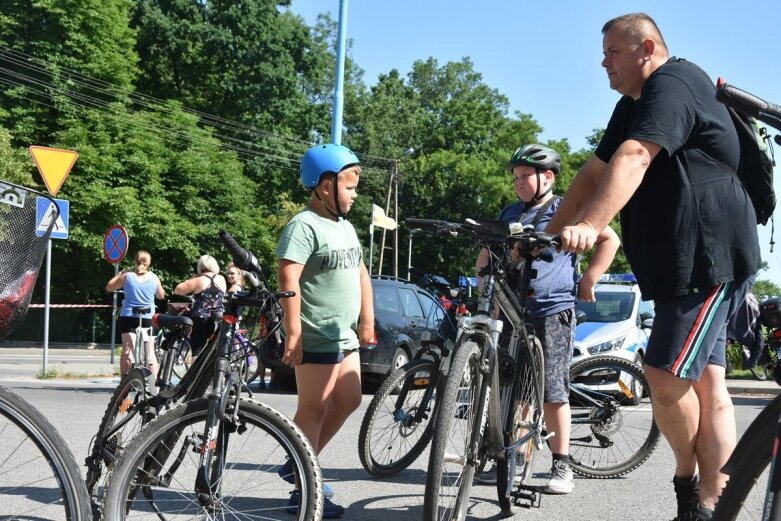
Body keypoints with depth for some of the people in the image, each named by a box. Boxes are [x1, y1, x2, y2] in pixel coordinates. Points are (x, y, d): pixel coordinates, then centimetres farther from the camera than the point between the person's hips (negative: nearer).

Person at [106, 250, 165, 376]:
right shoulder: (154, 278, -2)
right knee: (150, 352, 7)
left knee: (127, 351, 1)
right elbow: (161, 295, 14)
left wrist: (119, 274, 19)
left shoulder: (127, 276, -4)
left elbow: (109, 287, 7)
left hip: (128, 318, -1)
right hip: (148, 318, 1)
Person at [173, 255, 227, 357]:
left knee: (197, 353, -2)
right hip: (218, 322, 3)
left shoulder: (198, 280, -6)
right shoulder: (222, 279, 4)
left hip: (200, 320, -3)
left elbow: (177, 290, -4)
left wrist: (191, 279, 8)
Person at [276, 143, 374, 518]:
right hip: (317, 337, -9)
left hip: (345, 335, 9)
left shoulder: (345, 226, 15)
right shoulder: (304, 226, -14)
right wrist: (293, 333, -26)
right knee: (313, 409, -4)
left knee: (348, 401, 14)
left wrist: (367, 318, 12)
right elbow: (288, 279, -22)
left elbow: (361, 272, 22)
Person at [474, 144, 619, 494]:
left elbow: (610, 240, 2)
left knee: (552, 392, -5)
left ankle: (561, 466, 3)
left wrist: (588, 281, -2)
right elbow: (486, 257, 27)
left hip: (552, 312, -6)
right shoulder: (509, 214, 18)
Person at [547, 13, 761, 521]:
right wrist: (550, 233, 6)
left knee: (667, 377, -13)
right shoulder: (632, 105, 18)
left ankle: (689, 480, 9)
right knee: (705, 383, 8)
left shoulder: (673, 84, -13)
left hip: (710, 257, -10)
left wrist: (587, 225, -41)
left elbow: (633, 160, -30)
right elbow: (595, 173, 15)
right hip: (677, 261, 10)